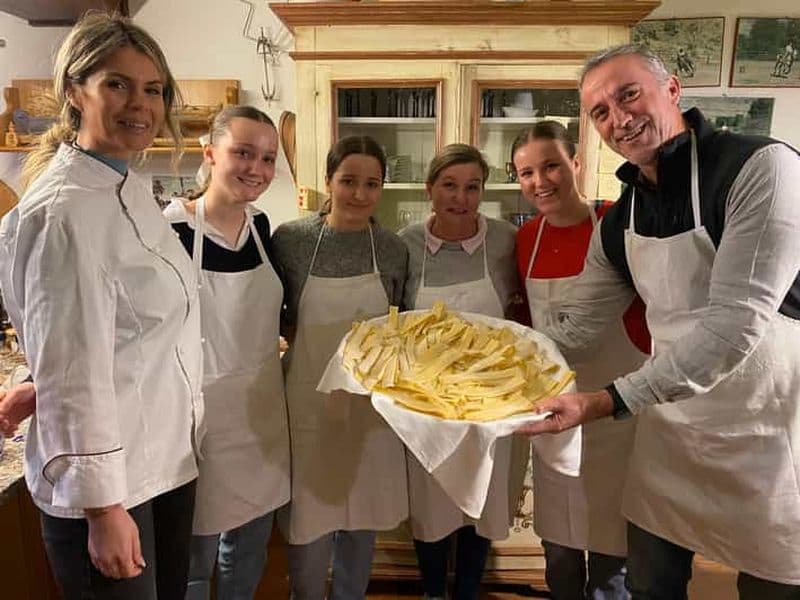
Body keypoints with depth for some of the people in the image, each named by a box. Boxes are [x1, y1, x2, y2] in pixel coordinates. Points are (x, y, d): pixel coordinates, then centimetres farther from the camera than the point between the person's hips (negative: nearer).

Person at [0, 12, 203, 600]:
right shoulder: (64, 211, -20)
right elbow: (71, 374, -21)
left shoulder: (135, 187, 6)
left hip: (169, 460, 8)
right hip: (102, 476, -8)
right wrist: (102, 508, -17)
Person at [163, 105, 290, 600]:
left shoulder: (260, 225, 1)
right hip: (201, 418, -5)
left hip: (262, 413, 6)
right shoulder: (171, 229, -18)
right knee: (194, 560, 13)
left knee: (250, 547, 22)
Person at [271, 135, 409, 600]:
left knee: (363, 517, 17)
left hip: (371, 401, 2)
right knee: (309, 518, 9)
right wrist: (297, 334, -10)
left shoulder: (394, 250, -1)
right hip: (310, 400, -2)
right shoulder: (290, 239, -6)